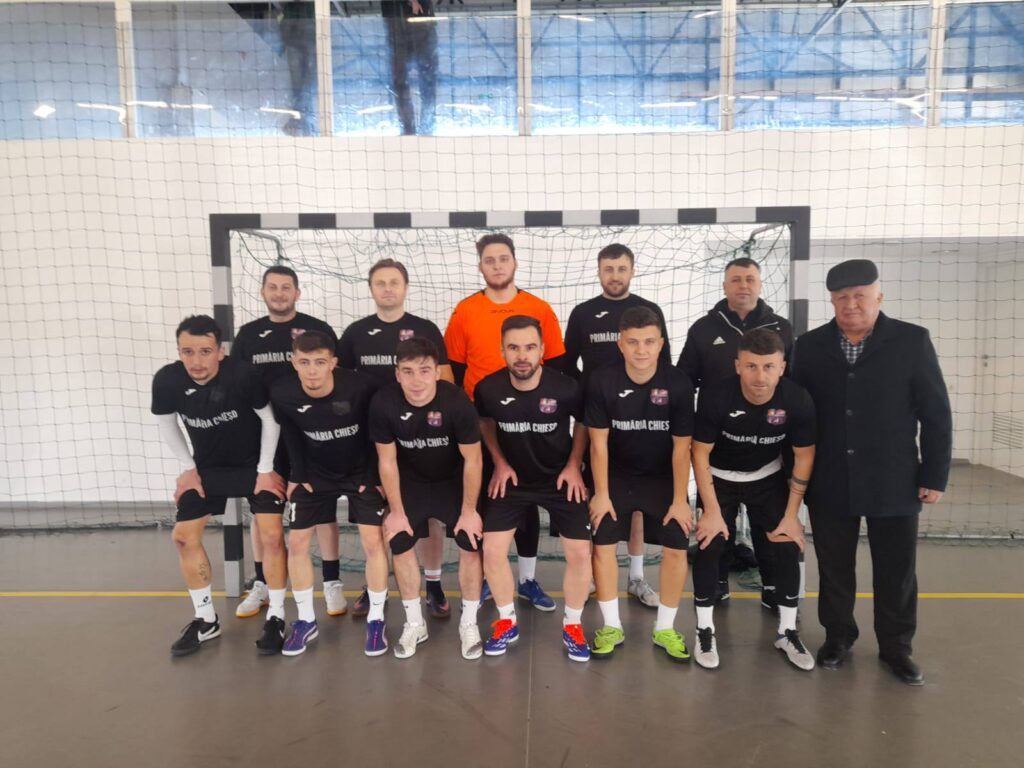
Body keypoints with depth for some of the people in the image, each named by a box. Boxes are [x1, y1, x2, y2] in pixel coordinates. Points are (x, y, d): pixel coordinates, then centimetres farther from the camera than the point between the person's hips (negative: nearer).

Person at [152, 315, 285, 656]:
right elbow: (167, 424, 1)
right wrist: (188, 468, 0)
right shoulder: (166, 380, -20)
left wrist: (265, 470, -12)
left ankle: (275, 617, 5)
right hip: (207, 467, 4)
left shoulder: (243, 374, -30)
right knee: (184, 536, 0)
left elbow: (270, 419, -14)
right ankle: (205, 620, 17)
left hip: (255, 464, -3)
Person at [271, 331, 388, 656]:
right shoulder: (282, 394, -23)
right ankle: (306, 621, 21)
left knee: (372, 541, -8)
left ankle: (375, 620, 10)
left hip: (362, 472, -2)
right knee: (297, 542, 2)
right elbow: (291, 436, -1)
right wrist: (297, 476, 0)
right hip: (316, 474, 3)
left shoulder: (361, 386, -31)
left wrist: (375, 475, -11)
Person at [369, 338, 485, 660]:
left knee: (471, 544, -8)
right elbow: (387, 461, -13)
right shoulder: (383, 403, -27)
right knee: (400, 544, -2)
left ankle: (469, 623, 13)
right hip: (411, 481, 2)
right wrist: (396, 510, -8)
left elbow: (473, 459, -19)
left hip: (454, 480, -1)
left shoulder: (457, 401, -32)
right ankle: (414, 623, 19)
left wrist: (469, 510, -13)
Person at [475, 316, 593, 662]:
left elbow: (584, 422, -1)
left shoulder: (566, 388, -24)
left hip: (560, 477, -1)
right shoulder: (488, 389, -19)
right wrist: (500, 462, -1)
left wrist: (574, 465, -7)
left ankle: (572, 626, 20)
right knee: (492, 549, -4)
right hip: (513, 478, 1)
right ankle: (507, 621, 20)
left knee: (580, 552, -5)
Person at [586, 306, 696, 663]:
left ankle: (665, 629, 16)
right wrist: (601, 493, -10)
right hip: (616, 475, 0)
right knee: (602, 544, -4)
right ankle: (612, 626, 14)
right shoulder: (602, 382, -20)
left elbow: (681, 447, -13)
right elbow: (599, 442, -12)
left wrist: (680, 499, -10)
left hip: (663, 477, 0)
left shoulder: (678, 384, -20)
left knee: (676, 549, -4)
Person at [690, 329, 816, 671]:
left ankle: (787, 632, 17)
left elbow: (803, 457, -10)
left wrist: (792, 513, -7)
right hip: (720, 478, -2)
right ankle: (705, 631, 10)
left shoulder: (798, 400, -26)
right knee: (710, 546, -8)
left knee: (788, 548, -3)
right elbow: (700, 453, -18)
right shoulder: (716, 396, -32)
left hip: (768, 478, 2)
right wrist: (711, 510, -16)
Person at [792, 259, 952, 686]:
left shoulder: (912, 341, -4)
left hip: (894, 482, -1)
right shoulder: (810, 346, 1)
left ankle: (896, 646, 31)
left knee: (896, 571, 11)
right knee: (834, 567, 13)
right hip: (829, 483, 1)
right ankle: (838, 636, 32)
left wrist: (935, 475, -4)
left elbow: (936, 413, -2)